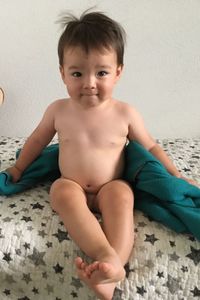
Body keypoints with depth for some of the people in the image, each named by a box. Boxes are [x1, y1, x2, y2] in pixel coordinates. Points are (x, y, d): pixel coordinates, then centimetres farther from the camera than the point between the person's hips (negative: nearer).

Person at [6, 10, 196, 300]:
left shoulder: (125, 113, -8)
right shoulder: (58, 110, -4)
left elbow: (151, 147, 6)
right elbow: (38, 139, 14)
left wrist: (176, 176, 0)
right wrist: (18, 169, 23)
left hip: (111, 188, -1)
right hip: (72, 188, 1)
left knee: (121, 192, -34)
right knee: (61, 190, -33)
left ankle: (109, 274, -48)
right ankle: (108, 258, -48)